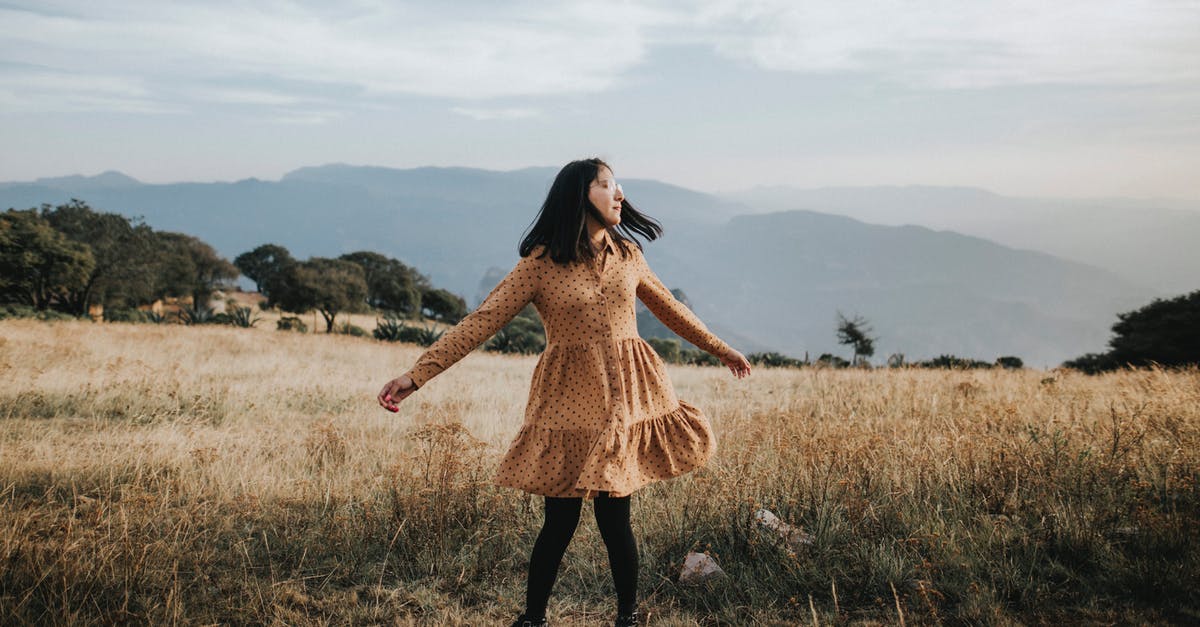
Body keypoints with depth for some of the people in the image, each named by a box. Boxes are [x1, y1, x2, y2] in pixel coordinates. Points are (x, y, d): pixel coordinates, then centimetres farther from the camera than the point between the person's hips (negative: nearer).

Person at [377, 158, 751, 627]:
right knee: (560, 521, 1)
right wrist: (417, 374, -17)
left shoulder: (627, 254, 7)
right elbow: (480, 323, -10)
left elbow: (668, 308, 22)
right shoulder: (540, 265, -6)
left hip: (626, 397, 3)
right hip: (569, 403, -2)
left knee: (614, 518, 3)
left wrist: (719, 348, 31)